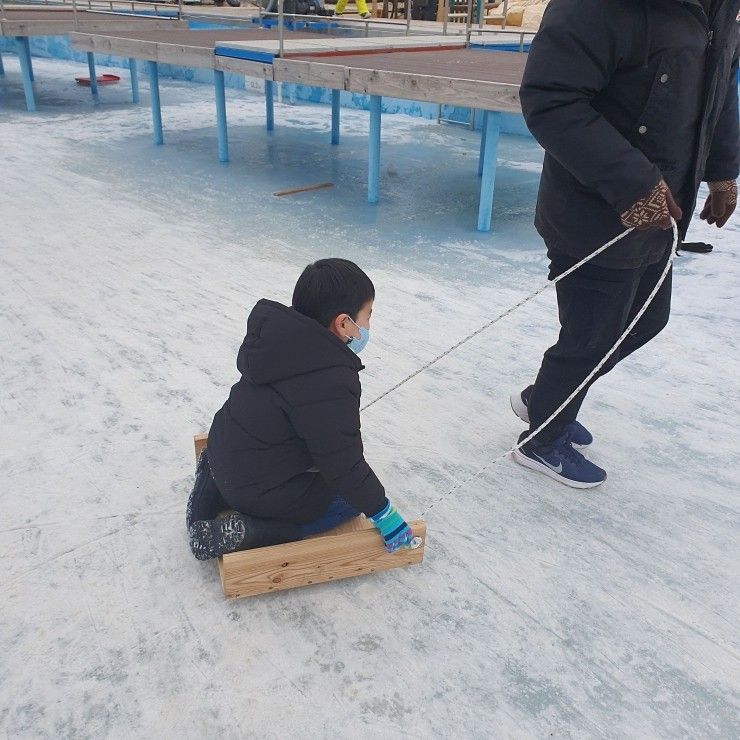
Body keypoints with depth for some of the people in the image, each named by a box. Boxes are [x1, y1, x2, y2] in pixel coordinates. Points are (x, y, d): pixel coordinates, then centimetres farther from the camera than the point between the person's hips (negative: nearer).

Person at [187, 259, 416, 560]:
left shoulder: (279, 335, -3)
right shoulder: (331, 384, -30)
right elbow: (344, 467, -22)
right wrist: (384, 515, -7)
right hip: (260, 490, -8)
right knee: (351, 495, 7)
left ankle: (217, 484, 14)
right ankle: (245, 532, -7)